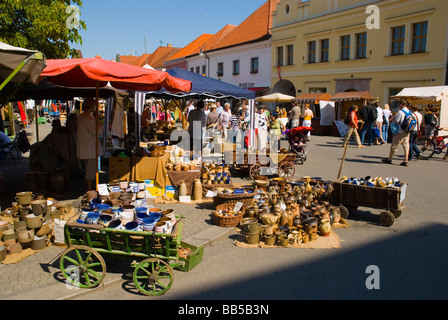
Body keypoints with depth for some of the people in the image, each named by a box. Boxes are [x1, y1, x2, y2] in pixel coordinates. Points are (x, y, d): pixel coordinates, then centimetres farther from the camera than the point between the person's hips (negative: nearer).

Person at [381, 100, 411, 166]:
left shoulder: (400, 112, -15)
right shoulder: (409, 112, 9)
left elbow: (396, 122, -15)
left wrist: (394, 117, 4)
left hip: (401, 132, -7)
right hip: (407, 132, 7)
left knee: (394, 145, 4)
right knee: (406, 146, 6)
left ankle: (389, 159, 14)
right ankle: (406, 161, 4)